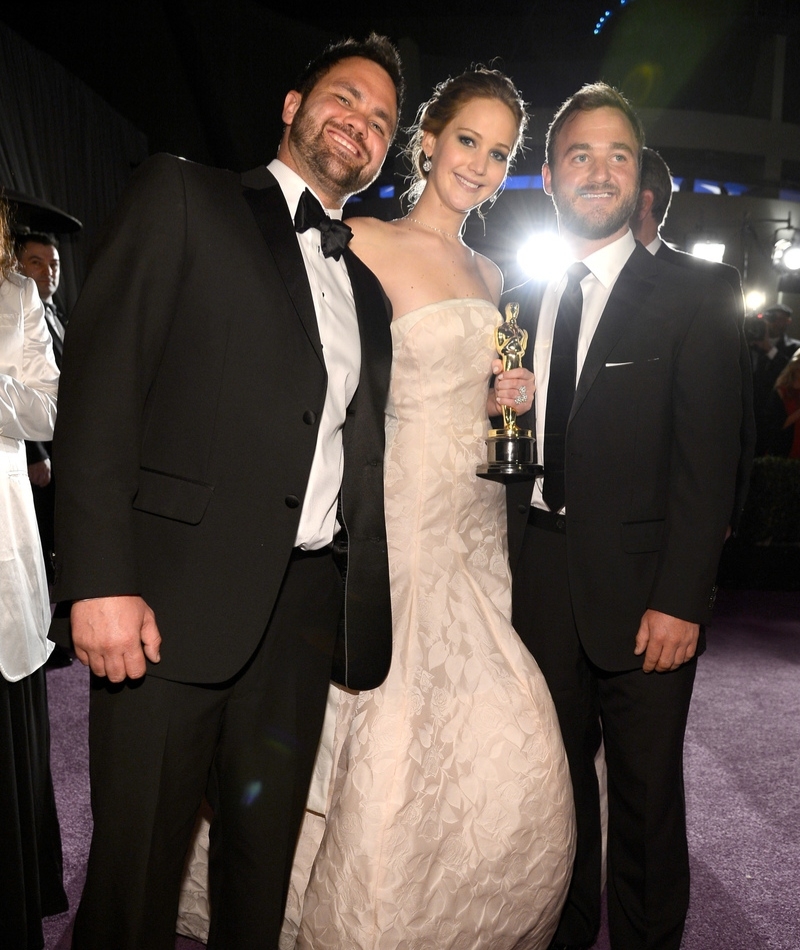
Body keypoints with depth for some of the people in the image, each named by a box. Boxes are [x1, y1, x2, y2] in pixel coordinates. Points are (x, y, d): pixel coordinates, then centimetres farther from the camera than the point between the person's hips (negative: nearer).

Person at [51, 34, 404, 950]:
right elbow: (100, 379, -7)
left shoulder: (367, 282, 20)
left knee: (264, 862, 15)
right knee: (136, 863, 6)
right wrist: (101, 578, -15)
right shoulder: (182, 197, 4)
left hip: (306, 608, 5)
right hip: (174, 598, -5)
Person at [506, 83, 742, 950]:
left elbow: (707, 458, -9)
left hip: (639, 587, -3)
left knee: (646, 789, 9)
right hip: (541, 582, 4)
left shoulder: (692, 300, -2)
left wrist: (680, 600, -14)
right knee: (557, 780, 16)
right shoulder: (523, 303, 11)